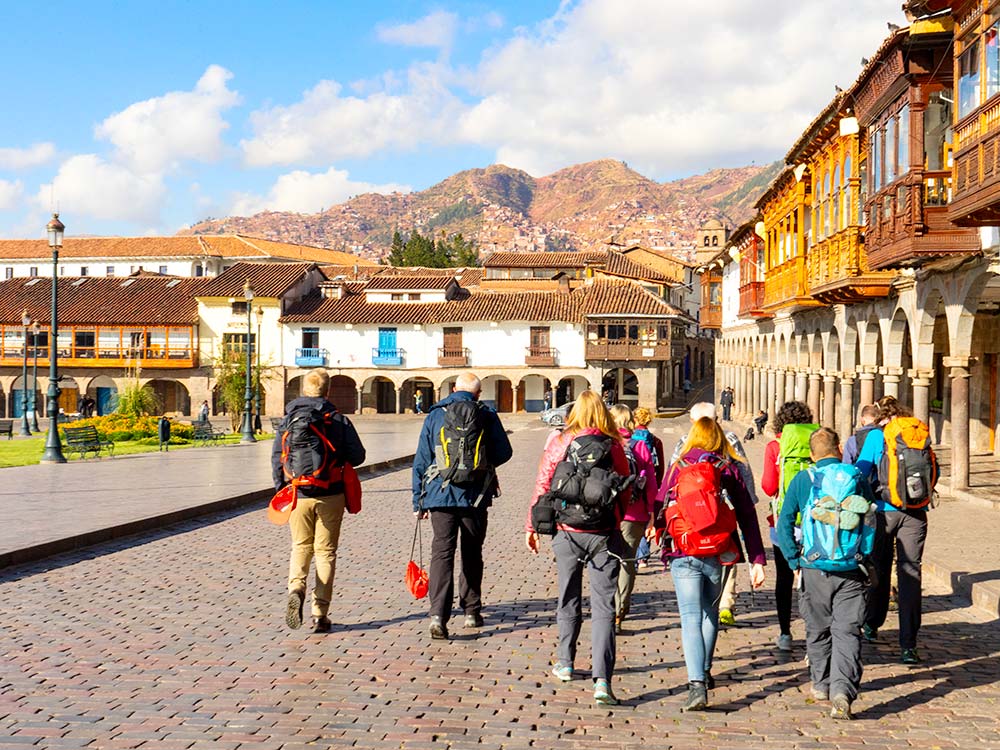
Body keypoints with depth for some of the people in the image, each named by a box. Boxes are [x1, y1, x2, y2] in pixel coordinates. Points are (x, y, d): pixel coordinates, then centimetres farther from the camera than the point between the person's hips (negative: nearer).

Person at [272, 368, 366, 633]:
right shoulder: (338, 420, -4)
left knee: (301, 547, 17)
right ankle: (320, 614, 7)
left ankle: (296, 589, -12)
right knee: (326, 552, 8)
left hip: (298, 495, 1)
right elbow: (357, 456, -4)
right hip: (330, 496, -1)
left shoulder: (288, 419, 1)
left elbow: (276, 458, -1)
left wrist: (281, 489, 9)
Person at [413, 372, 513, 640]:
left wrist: (418, 501, 8)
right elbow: (504, 453, 8)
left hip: (440, 494, 0)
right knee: (472, 554, 15)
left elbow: (421, 460, 3)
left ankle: (438, 615, -18)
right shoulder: (487, 416, 2)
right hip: (476, 495, 1)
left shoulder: (435, 415, 4)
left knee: (442, 552, -3)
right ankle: (471, 612, 24)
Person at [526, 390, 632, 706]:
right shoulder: (614, 446, -2)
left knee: (569, 600, 19)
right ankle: (601, 679, -12)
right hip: (604, 534, -1)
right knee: (603, 607, -2)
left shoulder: (559, 443, -2)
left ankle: (565, 664, 33)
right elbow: (625, 493, 4)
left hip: (567, 533, 1)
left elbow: (542, 487, 0)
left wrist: (531, 526, 9)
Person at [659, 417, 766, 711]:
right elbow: (747, 517, -2)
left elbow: (660, 510, 9)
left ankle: (697, 685, -17)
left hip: (684, 555, -2)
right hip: (717, 555, 2)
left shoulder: (677, 469, 0)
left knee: (691, 619, -3)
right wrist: (757, 560, -2)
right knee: (710, 614, 22)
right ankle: (704, 673, 36)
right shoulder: (729, 470, 1)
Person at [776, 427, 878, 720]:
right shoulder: (859, 479, 2)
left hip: (814, 569, 0)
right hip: (852, 571, 0)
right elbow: (872, 525, 6)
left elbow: (784, 525, -2)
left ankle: (822, 684, 30)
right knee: (847, 632, 2)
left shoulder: (802, 480, -1)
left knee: (818, 630, 17)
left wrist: (795, 562, 5)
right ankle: (842, 691, -14)